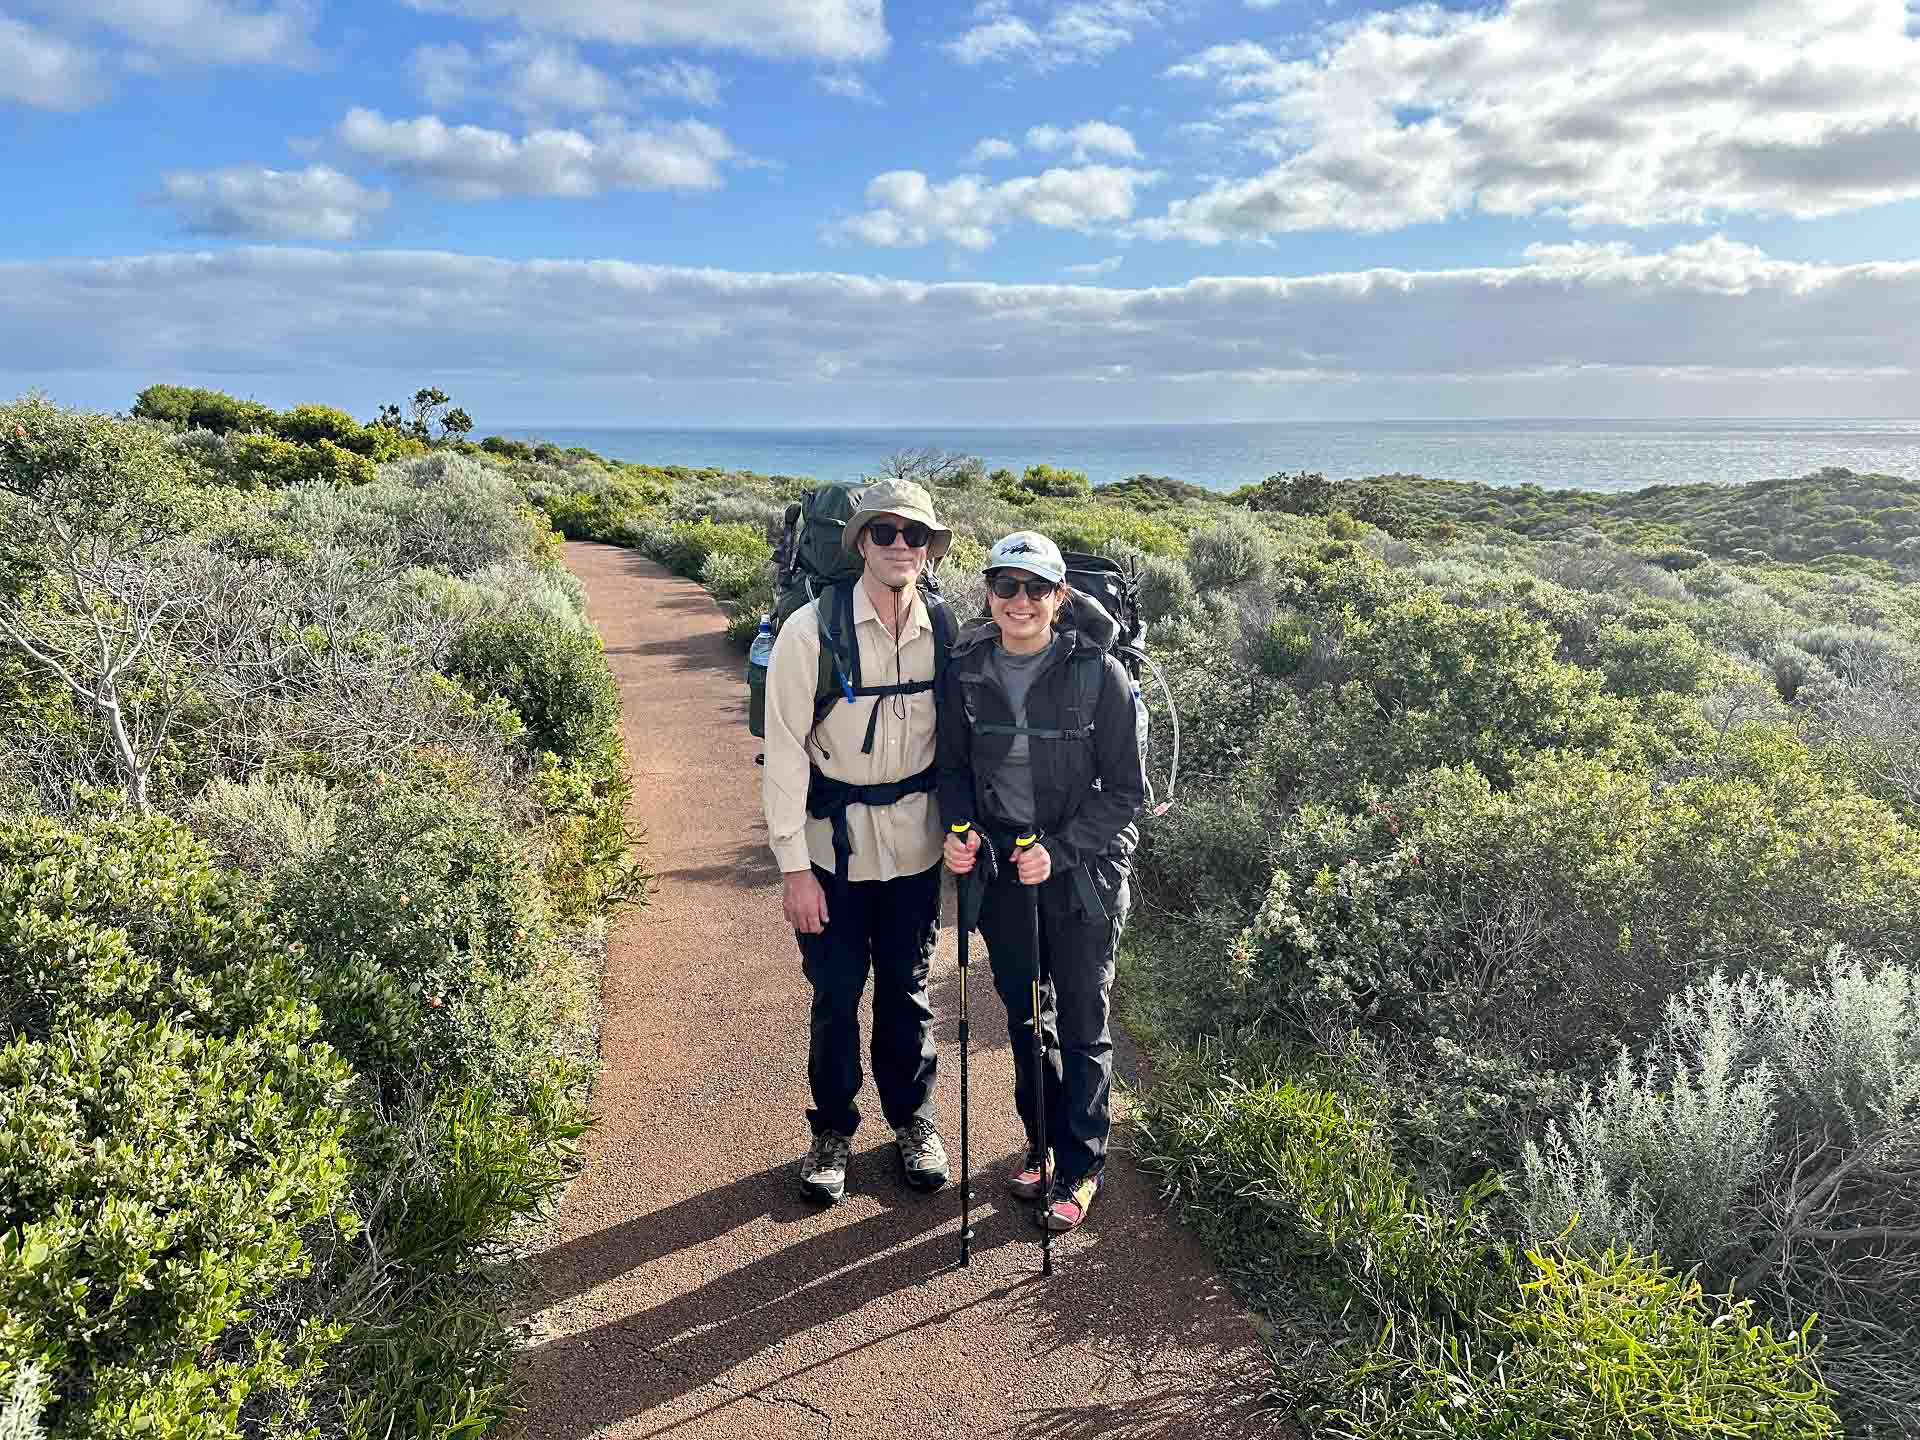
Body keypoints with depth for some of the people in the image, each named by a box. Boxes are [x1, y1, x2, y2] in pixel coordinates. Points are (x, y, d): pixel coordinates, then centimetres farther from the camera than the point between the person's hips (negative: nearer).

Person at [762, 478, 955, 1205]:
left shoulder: (944, 629, -3)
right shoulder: (812, 629, -14)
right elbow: (785, 751, -12)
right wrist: (793, 865, -12)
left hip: (914, 845, 3)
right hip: (833, 846, -2)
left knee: (907, 993, 16)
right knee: (835, 996, 10)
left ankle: (913, 1119, 37)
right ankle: (831, 1130, 32)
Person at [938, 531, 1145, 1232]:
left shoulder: (1098, 673, -15)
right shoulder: (966, 669, -5)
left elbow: (1126, 790, -11)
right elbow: (954, 767, 6)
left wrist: (1058, 849, -21)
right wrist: (958, 828, -13)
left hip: (1084, 872, -3)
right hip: (1001, 866, 4)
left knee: (1082, 1026, 9)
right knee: (1024, 1015, 19)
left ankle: (1079, 1165, 28)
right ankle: (1040, 1141, 40)